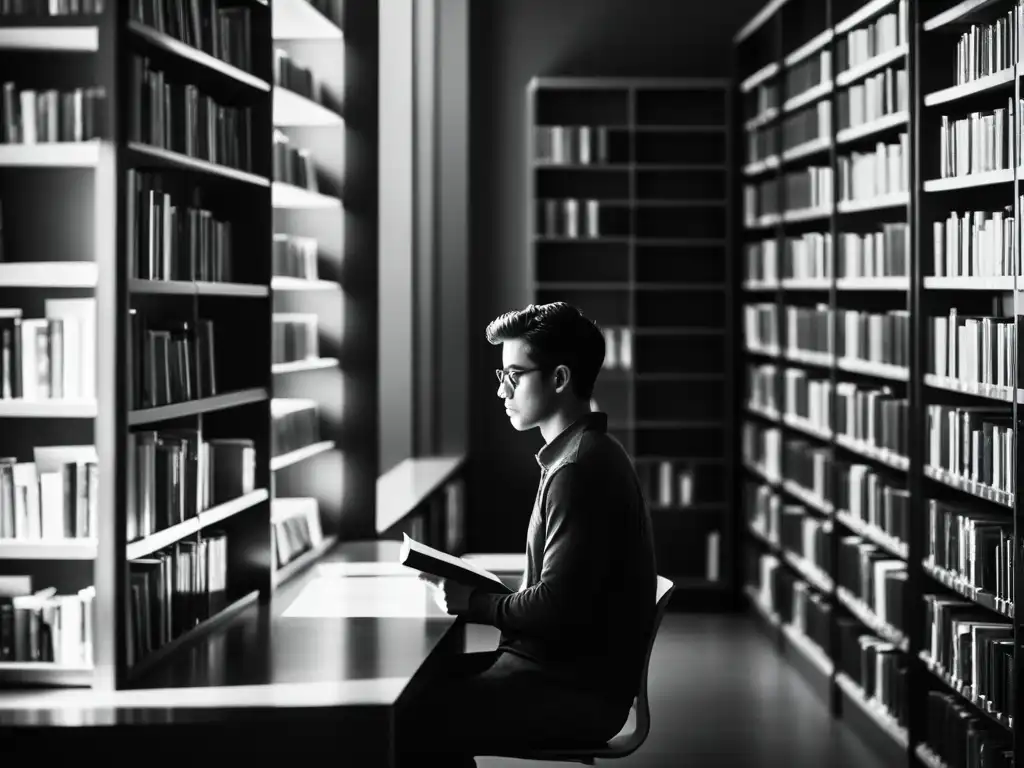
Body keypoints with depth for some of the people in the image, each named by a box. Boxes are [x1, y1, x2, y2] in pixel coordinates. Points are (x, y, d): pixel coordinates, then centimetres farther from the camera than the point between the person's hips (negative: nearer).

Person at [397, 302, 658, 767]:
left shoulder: (581, 470, -20)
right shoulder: (587, 454, 13)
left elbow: (557, 609, -23)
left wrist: (472, 604, -9)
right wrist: (475, 592, 6)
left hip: (574, 693, -10)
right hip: (565, 668, 10)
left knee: (405, 721, -12)